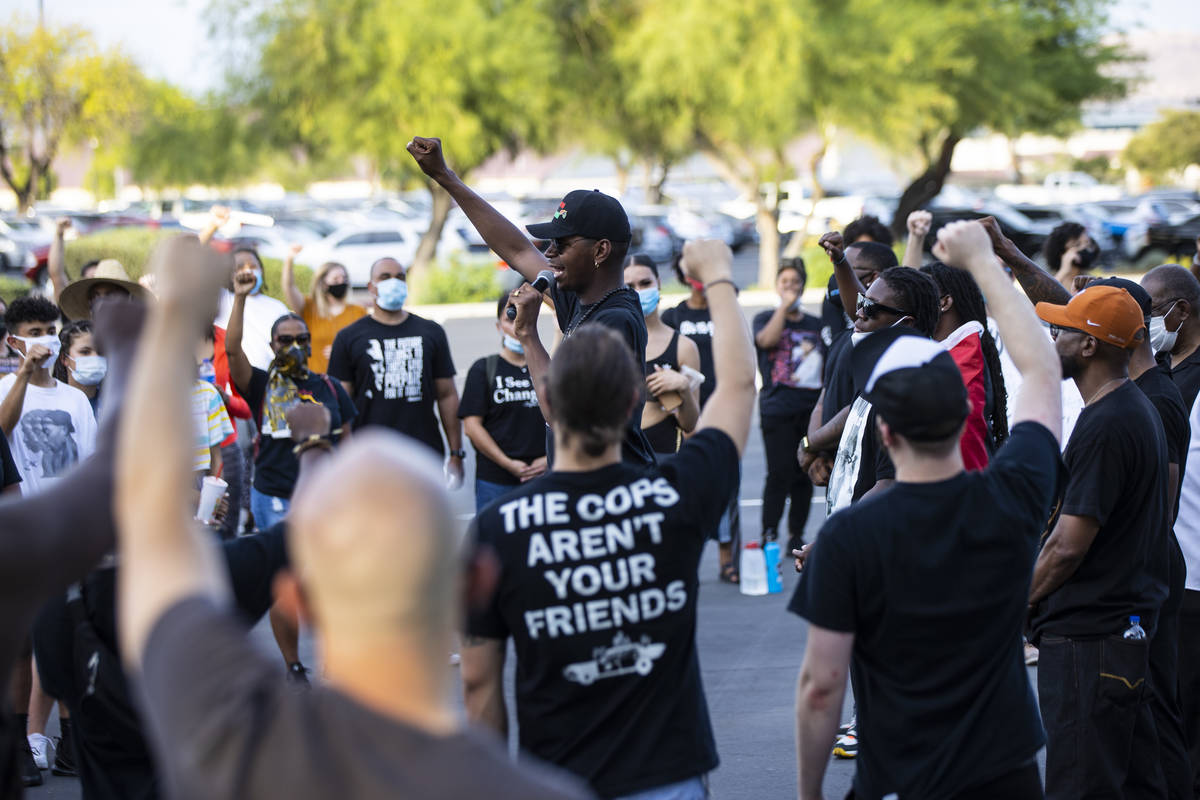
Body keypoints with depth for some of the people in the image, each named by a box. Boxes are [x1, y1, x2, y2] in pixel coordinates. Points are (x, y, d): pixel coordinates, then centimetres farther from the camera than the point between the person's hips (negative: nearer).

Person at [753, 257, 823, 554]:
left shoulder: (816, 325, 16)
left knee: (804, 476, 4)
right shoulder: (765, 318, 7)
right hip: (777, 410, -3)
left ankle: (796, 536, 15)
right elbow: (766, 340, -16)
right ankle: (768, 537, -8)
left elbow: (829, 367, 18)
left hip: (811, 410, 3)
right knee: (779, 474, -11)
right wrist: (784, 307, -12)